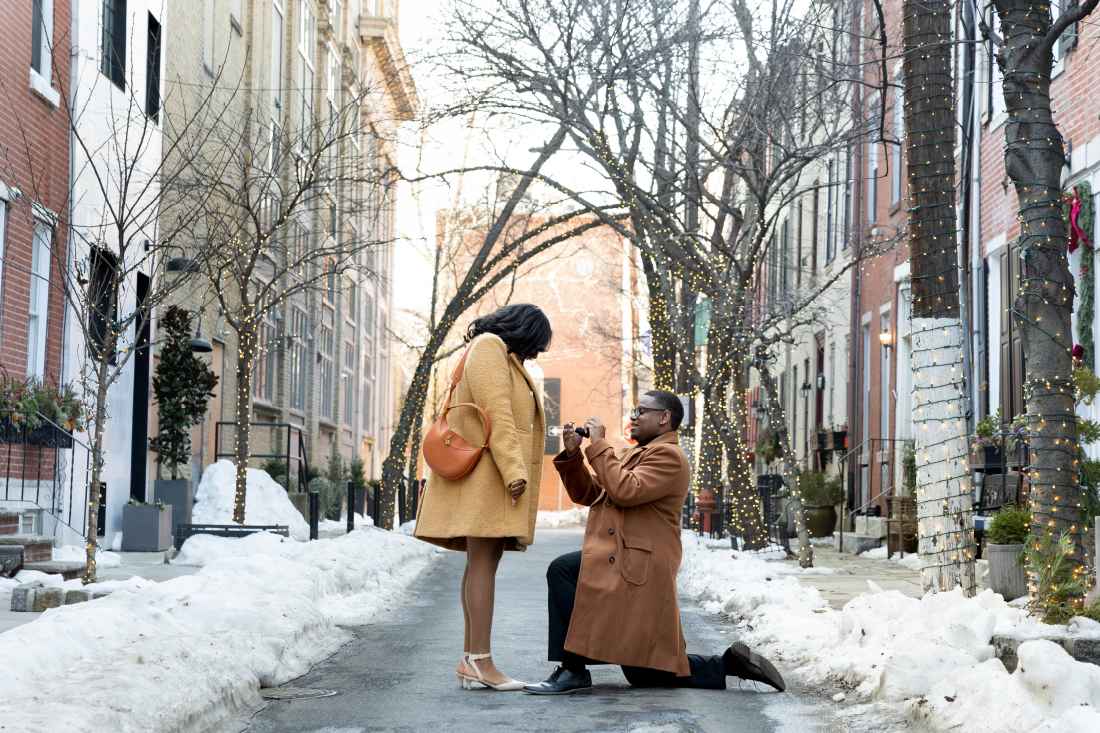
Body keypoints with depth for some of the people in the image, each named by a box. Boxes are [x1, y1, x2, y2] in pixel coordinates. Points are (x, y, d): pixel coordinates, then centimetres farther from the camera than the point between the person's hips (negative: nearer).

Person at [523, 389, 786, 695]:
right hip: (617, 564, 9)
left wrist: (599, 446, -16)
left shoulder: (668, 455, -8)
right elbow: (587, 494, 18)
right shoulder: (635, 454, 24)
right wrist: (572, 454, 3)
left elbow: (625, 491, -23)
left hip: (638, 570, -9)